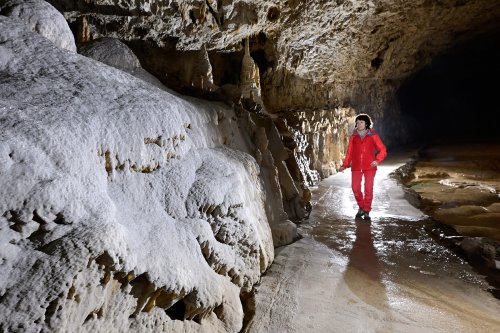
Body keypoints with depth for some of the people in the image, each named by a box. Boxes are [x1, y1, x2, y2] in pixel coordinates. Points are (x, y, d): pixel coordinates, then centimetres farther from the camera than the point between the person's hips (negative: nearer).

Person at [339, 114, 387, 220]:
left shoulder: (373, 136, 2)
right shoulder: (353, 137, 8)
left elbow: (383, 150, 3)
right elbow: (349, 152, 10)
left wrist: (377, 160, -15)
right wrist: (344, 165, 1)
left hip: (369, 167, -2)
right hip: (356, 167, 2)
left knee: (368, 189, -2)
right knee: (355, 188, -2)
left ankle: (367, 211, 13)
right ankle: (361, 207, 22)